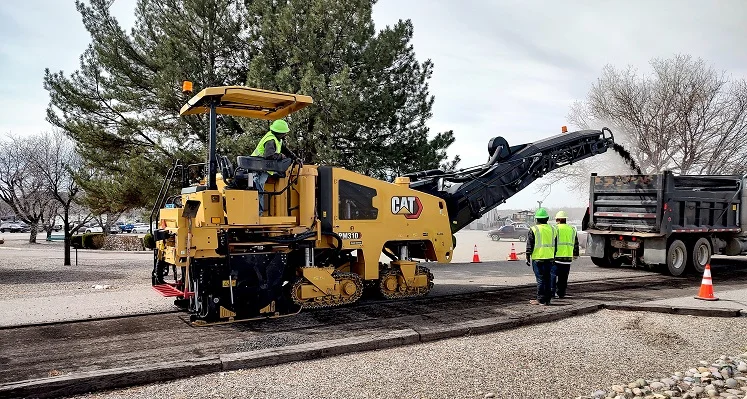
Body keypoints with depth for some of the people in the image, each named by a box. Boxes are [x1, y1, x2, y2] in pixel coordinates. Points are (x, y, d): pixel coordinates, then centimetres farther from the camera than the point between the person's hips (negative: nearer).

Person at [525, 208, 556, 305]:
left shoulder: (534, 229, -7)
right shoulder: (552, 229, 10)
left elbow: (529, 245, -7)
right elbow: (555, 245, 15)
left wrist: (527, 257, 0)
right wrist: (554, 257, 23)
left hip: (538, 258, -5)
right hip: (549, 257, 5)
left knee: (540, 279, -3)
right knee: (547, 278, 10)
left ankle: (541, 299, -1)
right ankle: (547, 299, 15)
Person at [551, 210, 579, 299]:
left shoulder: (555, 229, -5)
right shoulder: (572, 229, 12)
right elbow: (576, 243, 19)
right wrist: (576, 254, 28)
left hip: (557, 256, -5)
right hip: (568, 257, 5)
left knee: (553, 275, 1)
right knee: (564, 277, 10)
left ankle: (552, 292, -2)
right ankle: (561, 293, 12)